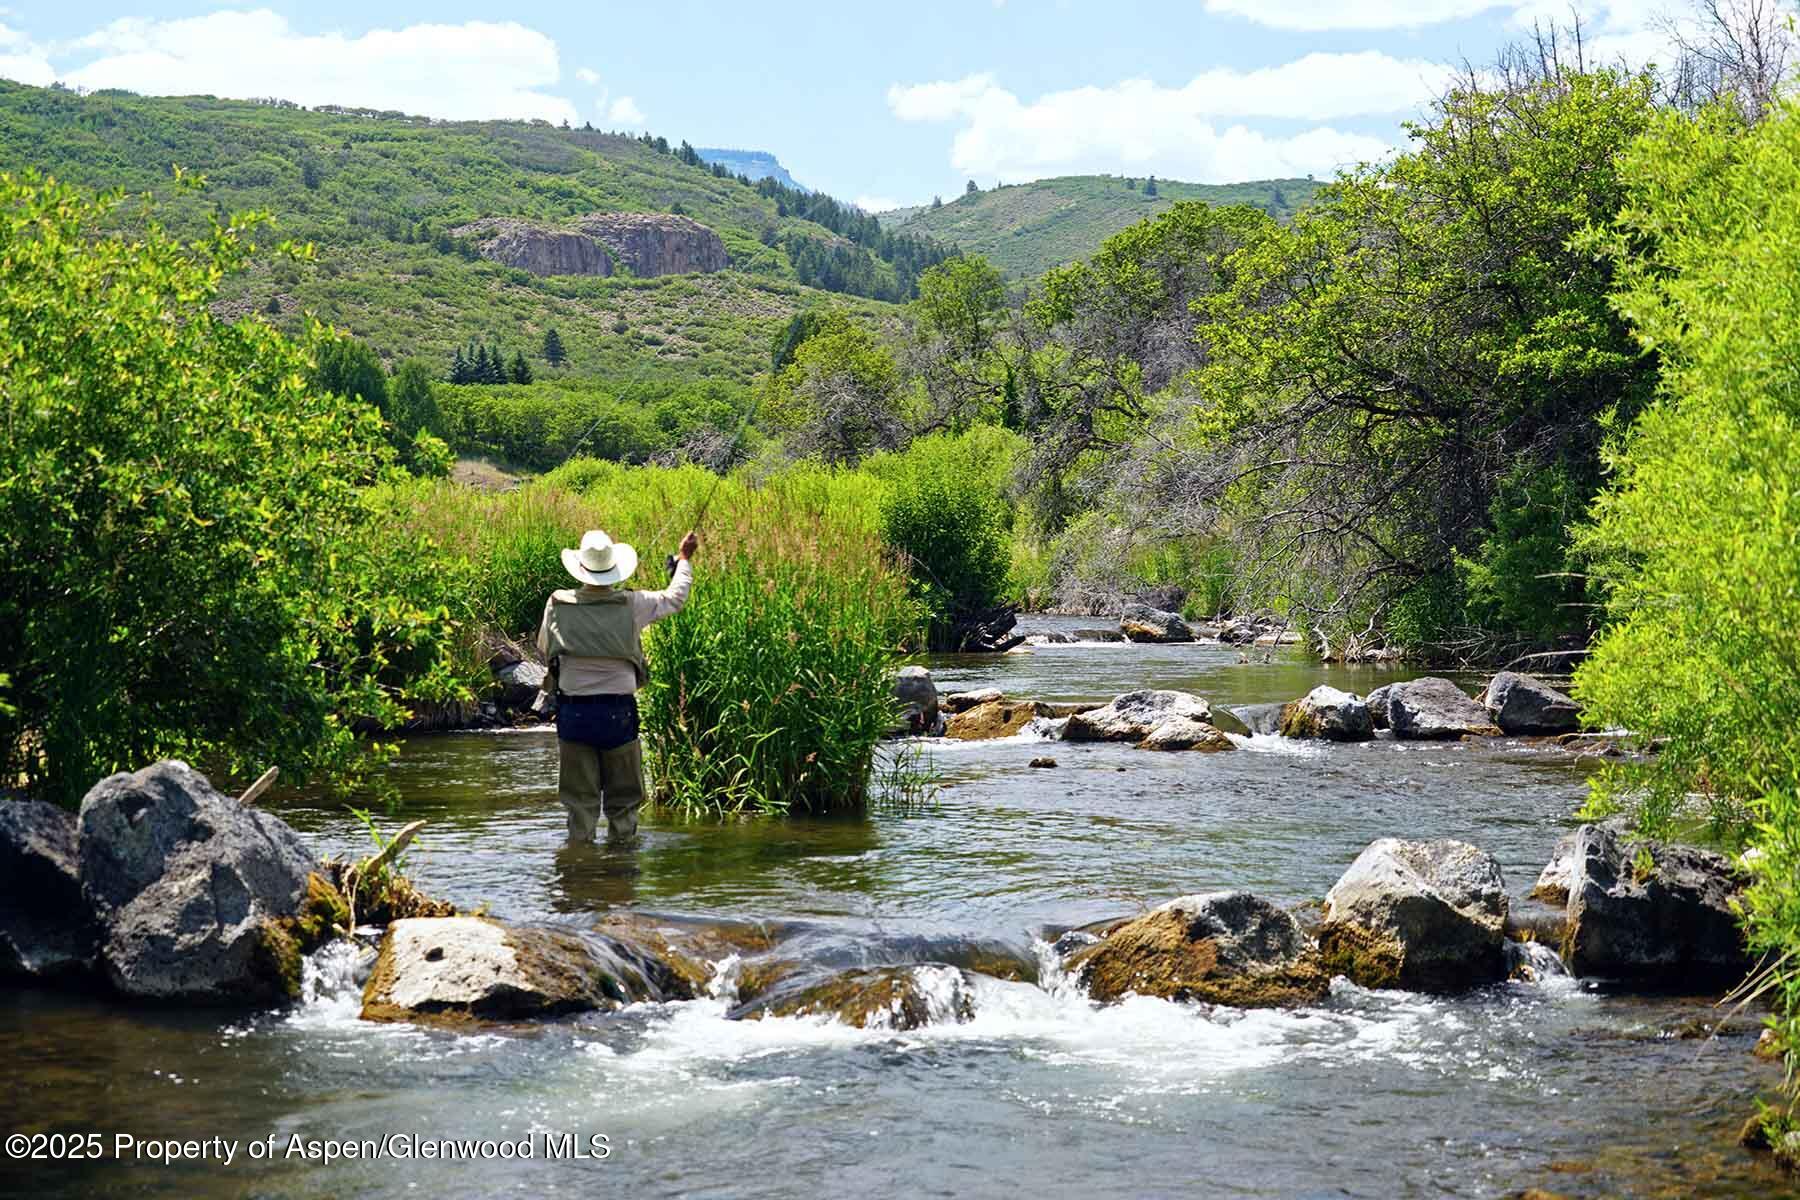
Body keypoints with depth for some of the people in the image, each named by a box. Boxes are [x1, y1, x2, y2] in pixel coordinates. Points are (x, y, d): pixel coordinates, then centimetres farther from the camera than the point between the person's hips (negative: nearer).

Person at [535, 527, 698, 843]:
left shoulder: (558, 604, -6)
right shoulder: (631, 605, -6)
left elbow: (544, 648, 10)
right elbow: (675, 598, 11)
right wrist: (685, 558, 27)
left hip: (574, 711, 1)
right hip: (619, 712, 0)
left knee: (579, 800, 7)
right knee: (623, 799, 11)